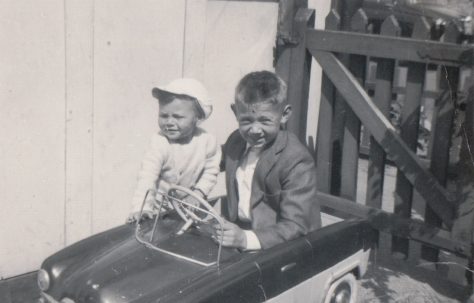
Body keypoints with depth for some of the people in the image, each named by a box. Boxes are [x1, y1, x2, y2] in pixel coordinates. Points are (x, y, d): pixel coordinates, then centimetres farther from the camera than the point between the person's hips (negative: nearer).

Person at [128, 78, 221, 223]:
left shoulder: (207, 141, -17)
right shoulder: (159, 142, -26)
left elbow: (210, 171, -3)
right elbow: (147, 176, -32)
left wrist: (199, 192, -16)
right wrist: (141, 208, -43)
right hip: (161, 201, -2)